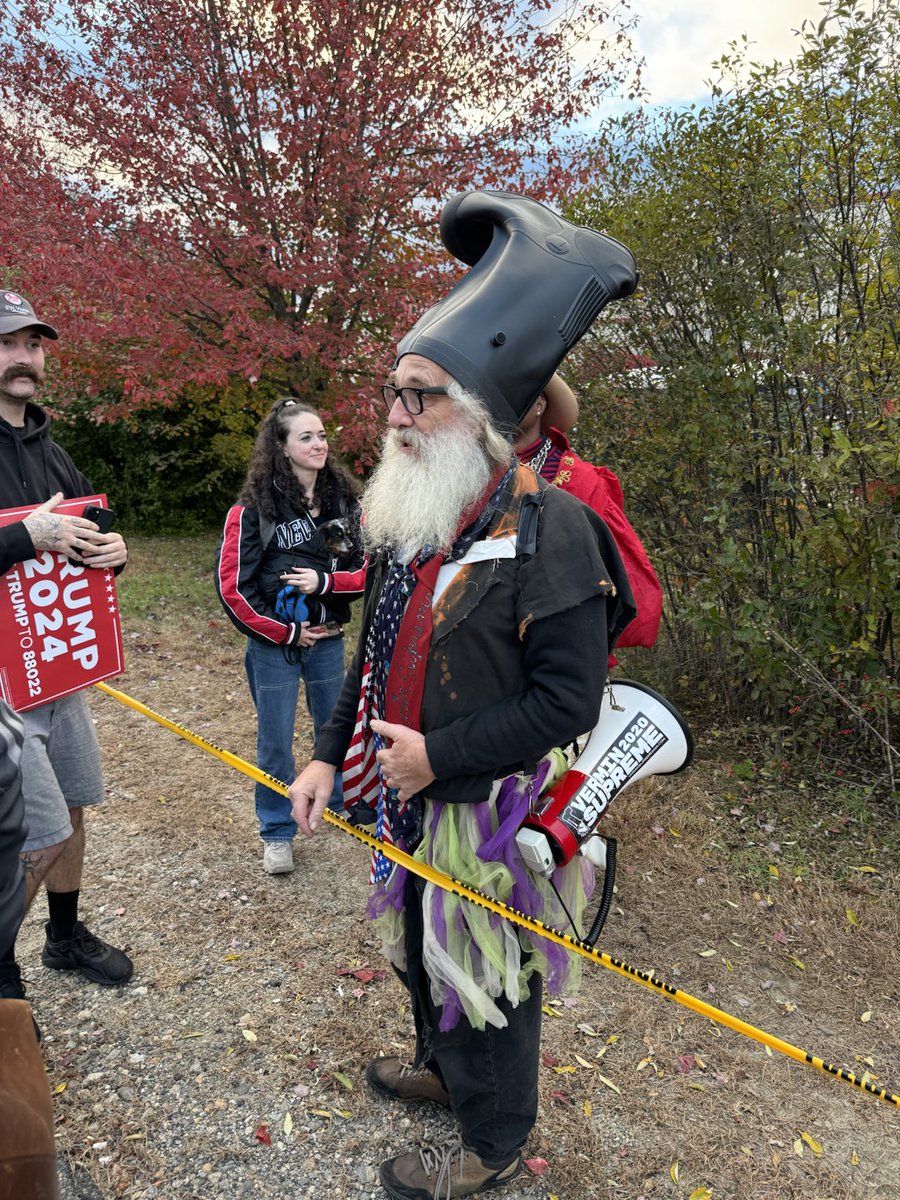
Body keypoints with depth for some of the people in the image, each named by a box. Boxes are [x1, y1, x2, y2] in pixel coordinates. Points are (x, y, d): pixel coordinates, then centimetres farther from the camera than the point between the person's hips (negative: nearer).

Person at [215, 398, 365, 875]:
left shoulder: (344, 502, -1)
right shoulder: (252, 509, -12)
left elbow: (366, 570, 2)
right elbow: (231, 586, -12)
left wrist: (324, 581, -16)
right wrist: (286, 633, -10)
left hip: (328, 639, 3)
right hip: (273, 644, -3)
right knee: (275, 741, 8)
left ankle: (343, 803, 43)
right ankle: (277, 833, 26)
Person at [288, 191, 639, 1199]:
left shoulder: (546, 527, -23)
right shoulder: (404, 519, 2)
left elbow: (568, 701, -24)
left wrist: (436, 755, -23)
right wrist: (329, 756, 6)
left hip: (491, 809, -7)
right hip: (410, 794, 7)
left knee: (485, 975, 13)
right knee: (420, 945, 26)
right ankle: (442, 1066, 55)